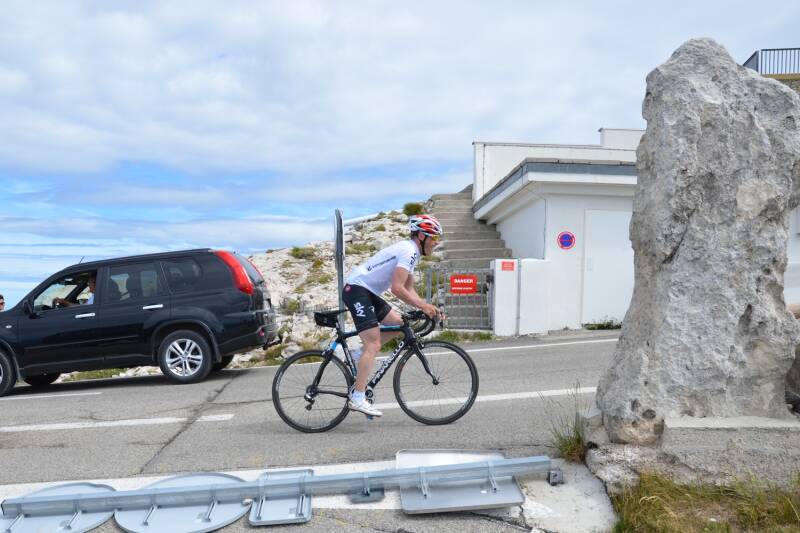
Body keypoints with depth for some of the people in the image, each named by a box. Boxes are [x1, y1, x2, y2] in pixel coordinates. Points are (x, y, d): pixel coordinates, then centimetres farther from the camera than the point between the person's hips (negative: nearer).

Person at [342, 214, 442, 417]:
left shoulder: (410, 251, 16)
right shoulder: (408, 251, -16)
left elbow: (409, 289, 18)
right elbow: (397, 288, -24)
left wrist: (426, 306, 4)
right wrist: (423, 306, -18)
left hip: (368, 292, 10)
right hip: (356, 289, -10)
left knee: (397, 322, 11)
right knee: (373, 344, -14)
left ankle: (361, 355, 13)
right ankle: (357, 398, -14)